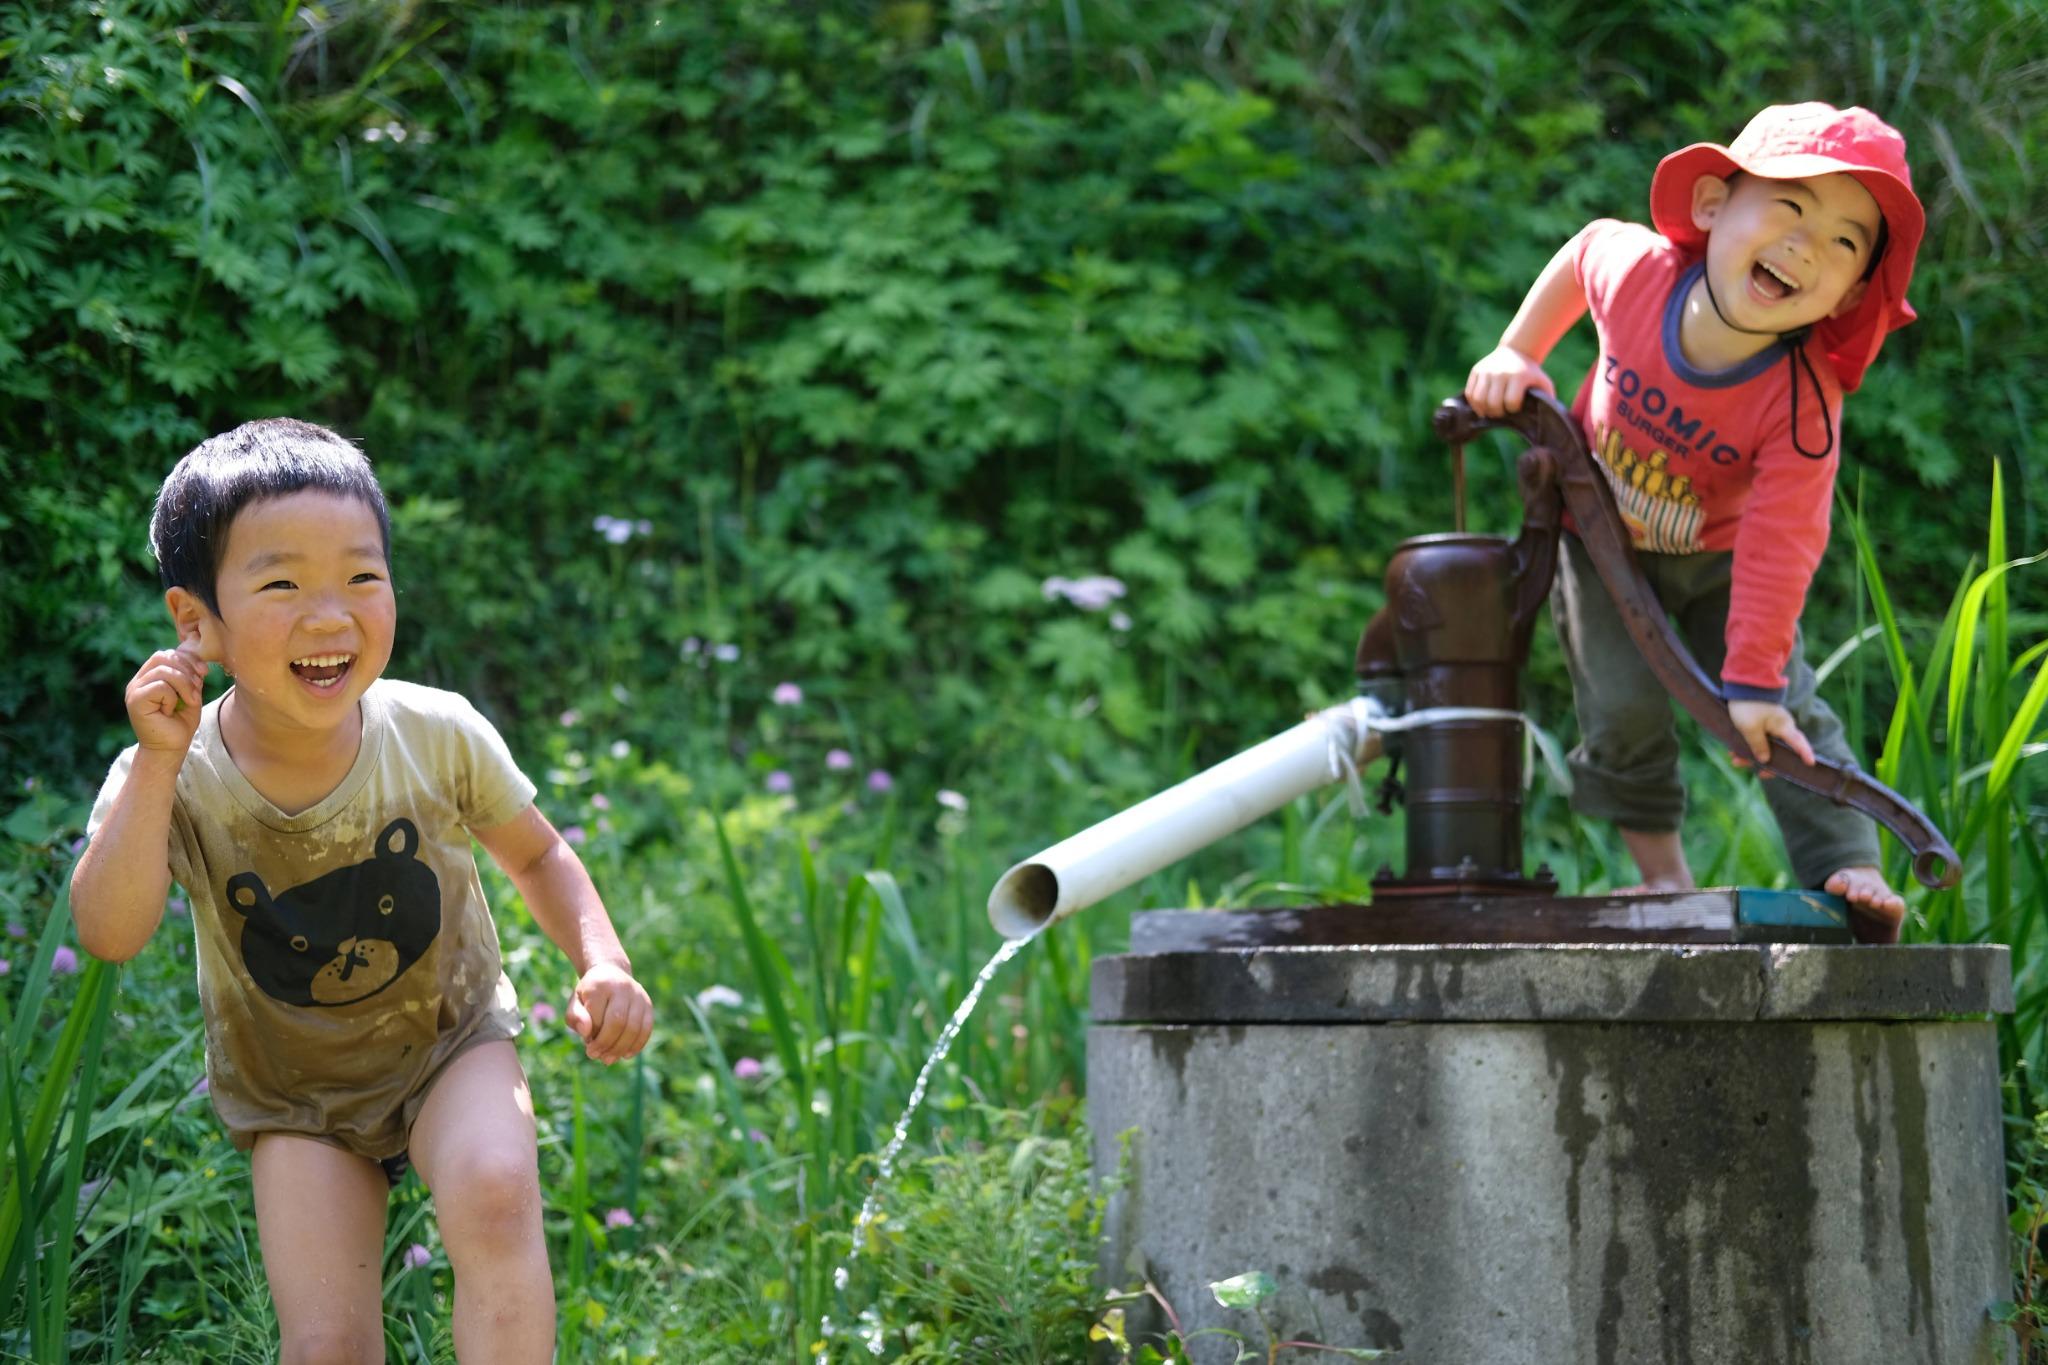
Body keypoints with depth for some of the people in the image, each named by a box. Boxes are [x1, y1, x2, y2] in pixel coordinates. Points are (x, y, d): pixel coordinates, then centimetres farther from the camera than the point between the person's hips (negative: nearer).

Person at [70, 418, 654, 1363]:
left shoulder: (438, 736, -18)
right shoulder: (172, 780, -20)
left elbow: (535, 856, 1)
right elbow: (109, 934, -35)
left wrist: (603, 964, -17)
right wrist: (158, 762, -40)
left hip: (452, 1044, 0)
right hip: (296, 1099, 0)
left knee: (495, 1197, -32)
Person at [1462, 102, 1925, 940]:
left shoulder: (1806, 403, -36)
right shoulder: (1632, 270, -31)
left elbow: (1777, 548, -32)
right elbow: (1584, 251, -4)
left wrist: (1752, 681, -31)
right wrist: (1516, 354, -6)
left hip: (1719, 553, -1)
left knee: (1786, 712, -8)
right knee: (1623, 704, -10)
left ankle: (1849, 872, 0)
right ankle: (1658, 864, 9)